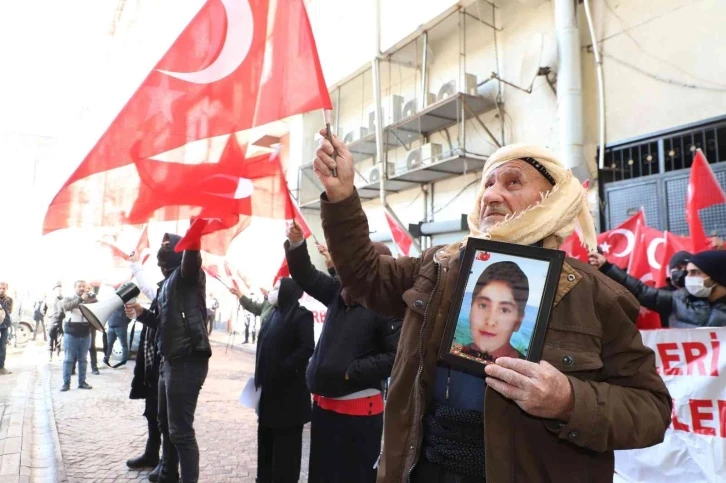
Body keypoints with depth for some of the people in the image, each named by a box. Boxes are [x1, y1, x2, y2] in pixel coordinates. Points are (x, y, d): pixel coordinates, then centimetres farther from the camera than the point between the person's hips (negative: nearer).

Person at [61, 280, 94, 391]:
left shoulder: (89, 300, 8)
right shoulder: (68, 299, 1)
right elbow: (66, 306, -22)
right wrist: (81, 299, -34)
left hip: (85, 334, 3)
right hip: (71, 334, -2)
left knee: (83, 359, 8)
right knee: (68, 359, 1)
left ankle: (82, 382, 14)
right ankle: (66, 383, 7)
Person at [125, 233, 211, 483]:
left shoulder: (187, 274, -7)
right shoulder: (167, 282, 19)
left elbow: (192, 256, -31)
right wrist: (141, 312, 10)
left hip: (187, 361, -10)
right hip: (171, 360, 10)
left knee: (181, 430, -5)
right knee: (166, 424, 23)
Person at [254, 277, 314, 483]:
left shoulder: (301, 315, -13)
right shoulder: (273, 314, 11)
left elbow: (307, 348, -21)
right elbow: (265, 348, 15)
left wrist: (284, 368, -21)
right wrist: (260, 378, 11)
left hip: (288, 389, -8)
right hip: (269, 387, 8)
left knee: (285, 440, 3)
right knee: (266, 437, 17)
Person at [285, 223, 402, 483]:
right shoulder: (339, 291, 4)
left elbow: (397, 356, -24)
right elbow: (306, 276, 10)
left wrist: (352, 372, -20)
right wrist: (296, 244, -6)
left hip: (358, 410, -7)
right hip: (324, 403, 8)